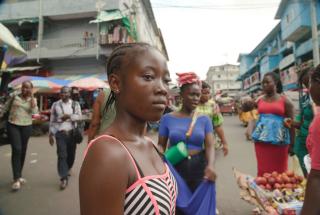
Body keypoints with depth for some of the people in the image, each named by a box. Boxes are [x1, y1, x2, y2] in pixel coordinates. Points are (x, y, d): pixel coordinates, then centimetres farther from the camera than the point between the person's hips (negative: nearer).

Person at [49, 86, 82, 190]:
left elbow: (79, 116, -5)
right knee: (62, 155, -9)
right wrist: (51, 134, 4)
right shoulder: (55, 105, 5)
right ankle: (64, 178, -5)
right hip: (60, 133, -1)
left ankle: (67, 169, 40)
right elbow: (52, 120, 6)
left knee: (71, 154, 13)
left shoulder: (75, 104, 6)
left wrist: (68, 116, -19)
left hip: (72, 132, 2)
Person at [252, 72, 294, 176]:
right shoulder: (259, 100, 7)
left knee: (279, 170, 7)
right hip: (261, 140, 3)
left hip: (278, 141, -3)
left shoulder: (284, 100, -1)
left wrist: (292, 144, -2)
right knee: (263, 169, 9)